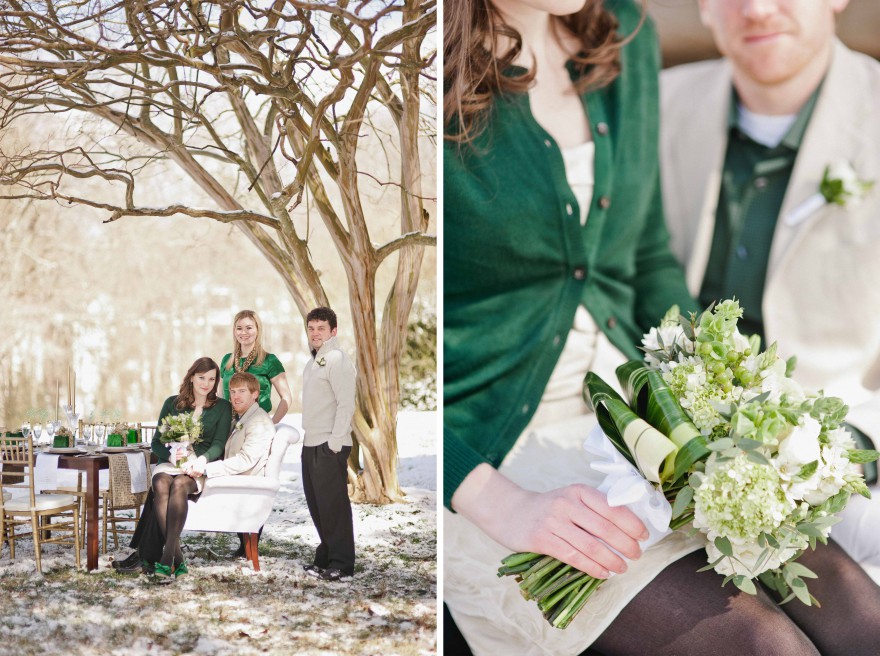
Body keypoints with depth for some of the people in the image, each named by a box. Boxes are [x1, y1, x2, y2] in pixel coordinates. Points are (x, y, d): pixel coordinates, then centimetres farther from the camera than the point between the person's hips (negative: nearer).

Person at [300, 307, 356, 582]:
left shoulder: (337, 359, -11)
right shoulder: (313, 361, 17)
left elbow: (346, 404, -17)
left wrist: (335, 443, -19)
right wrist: (308, 436, 14)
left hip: (329, 446, -9)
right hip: (311, 445, 9)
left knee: (333, 505, -5)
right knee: (316, 504, 13)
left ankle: (340, 564, 1)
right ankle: (325, 557, 22)